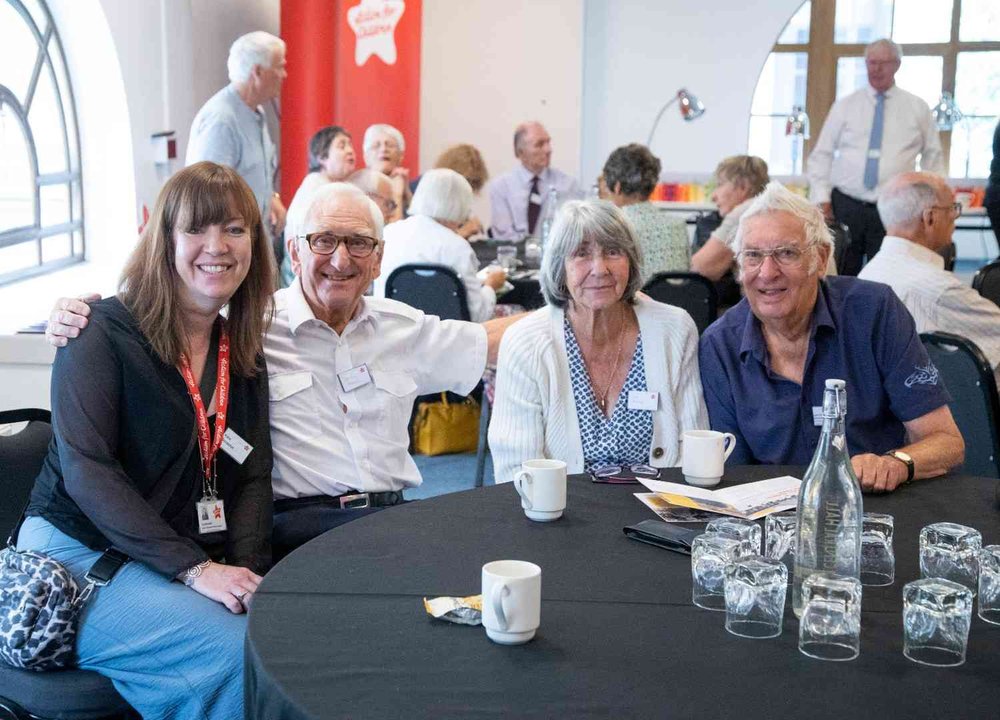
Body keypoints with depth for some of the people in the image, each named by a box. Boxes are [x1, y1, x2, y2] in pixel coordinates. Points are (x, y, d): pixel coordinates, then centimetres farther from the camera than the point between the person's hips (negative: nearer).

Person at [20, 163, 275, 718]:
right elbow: (85, 469, -16)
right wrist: (194, 569, -23)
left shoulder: (243, 354, 11)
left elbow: (252, 476, 7)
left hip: (201, 561, 6)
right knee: (239, 648, -28)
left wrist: (247, 569, -13)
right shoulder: (103, 334, -7)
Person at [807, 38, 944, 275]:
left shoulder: (917, 108, 8)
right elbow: (821, 155, 8)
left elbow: (933, 158, 14)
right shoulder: (844, 106, 8)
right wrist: (821, 199, -2)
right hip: (845, 205, 1)